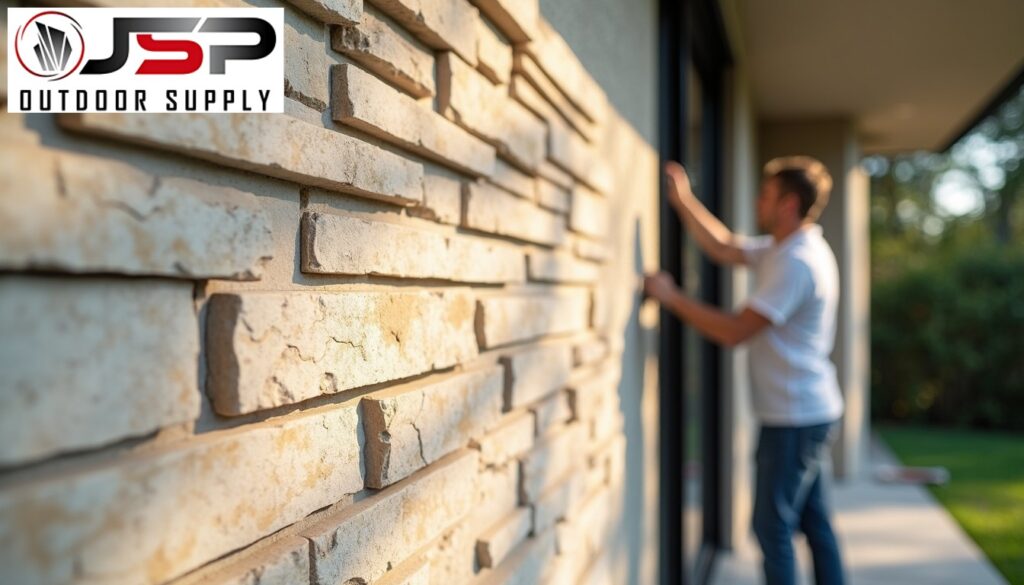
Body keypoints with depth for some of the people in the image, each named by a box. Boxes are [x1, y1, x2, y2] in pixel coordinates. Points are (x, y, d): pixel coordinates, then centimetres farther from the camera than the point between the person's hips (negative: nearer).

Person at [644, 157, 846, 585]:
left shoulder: (796, 264, -21)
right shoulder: (784, 250, 9)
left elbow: (734, 331, -23)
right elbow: (723, 247, 18)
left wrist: (672, 297, -16)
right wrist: (682, 200, 14)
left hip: (794, 417, -10)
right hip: (809, 412, 10)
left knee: (773, 525, -2)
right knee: (814, 523, 15)